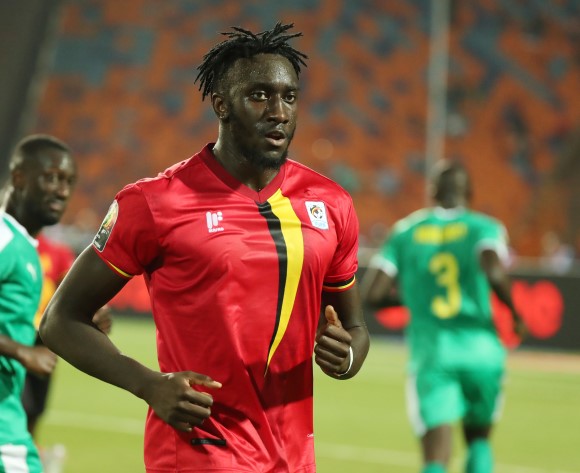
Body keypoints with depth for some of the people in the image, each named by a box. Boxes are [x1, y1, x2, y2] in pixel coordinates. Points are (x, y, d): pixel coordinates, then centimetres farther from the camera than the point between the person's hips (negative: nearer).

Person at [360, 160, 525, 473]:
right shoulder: (483, 227, 2)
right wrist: (514, 312, -3)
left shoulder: (405, 232, 8)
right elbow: (494, 272, -20)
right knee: (479, 439, 24)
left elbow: (370, 295, 2)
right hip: (480, 347, 0)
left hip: (430, 350, 0)